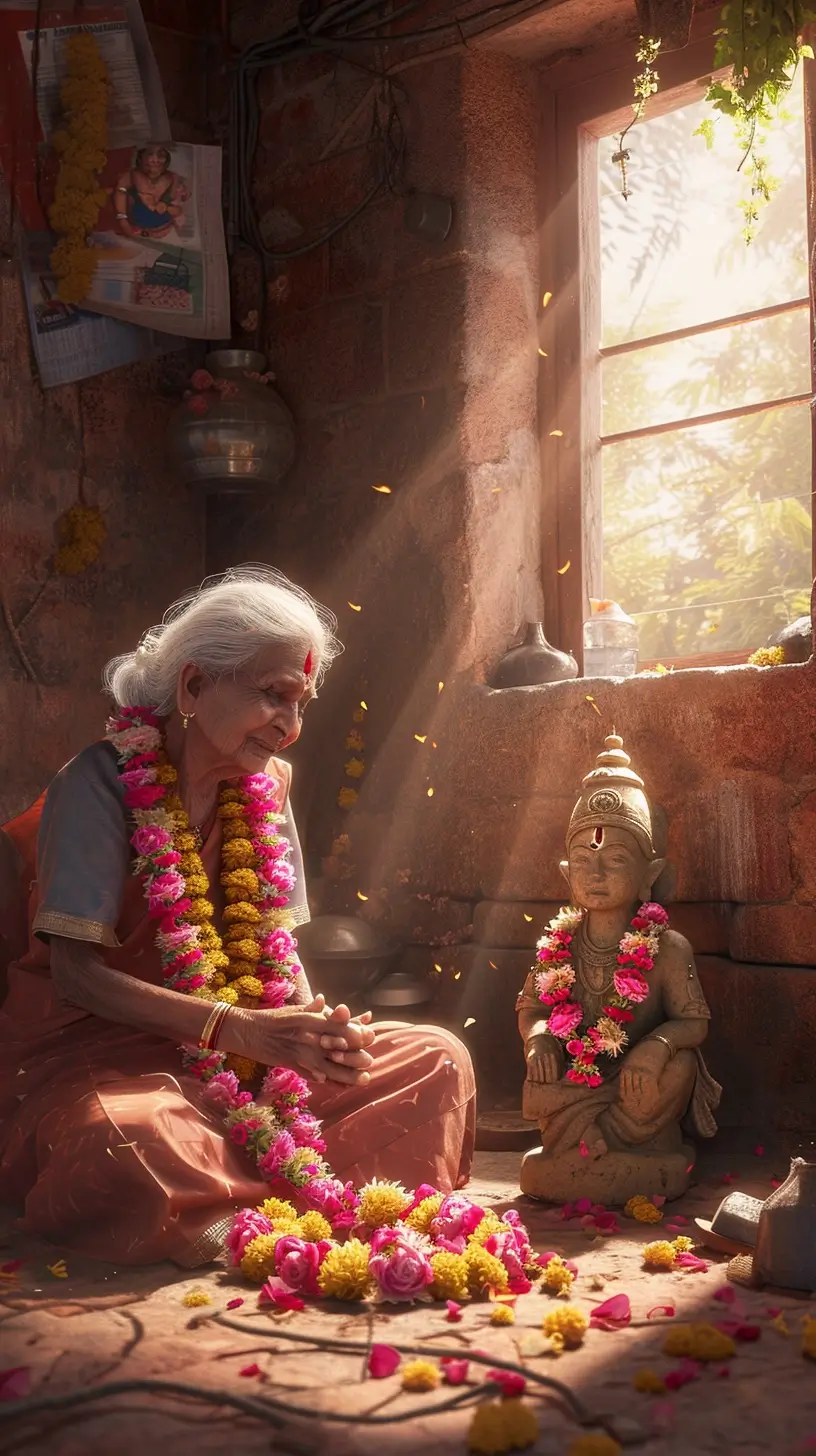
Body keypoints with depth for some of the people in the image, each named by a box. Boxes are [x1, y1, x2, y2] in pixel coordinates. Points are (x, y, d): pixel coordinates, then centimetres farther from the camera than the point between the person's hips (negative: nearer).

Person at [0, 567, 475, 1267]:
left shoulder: (265, 784, 6)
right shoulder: (102, 781, -15)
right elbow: (76, 973, -20)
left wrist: (315, 1026, -18)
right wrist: (241, 1029, -30)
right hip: (90, 1047, -6)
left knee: (437, 1059, -6)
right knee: (125, 1140, -41)